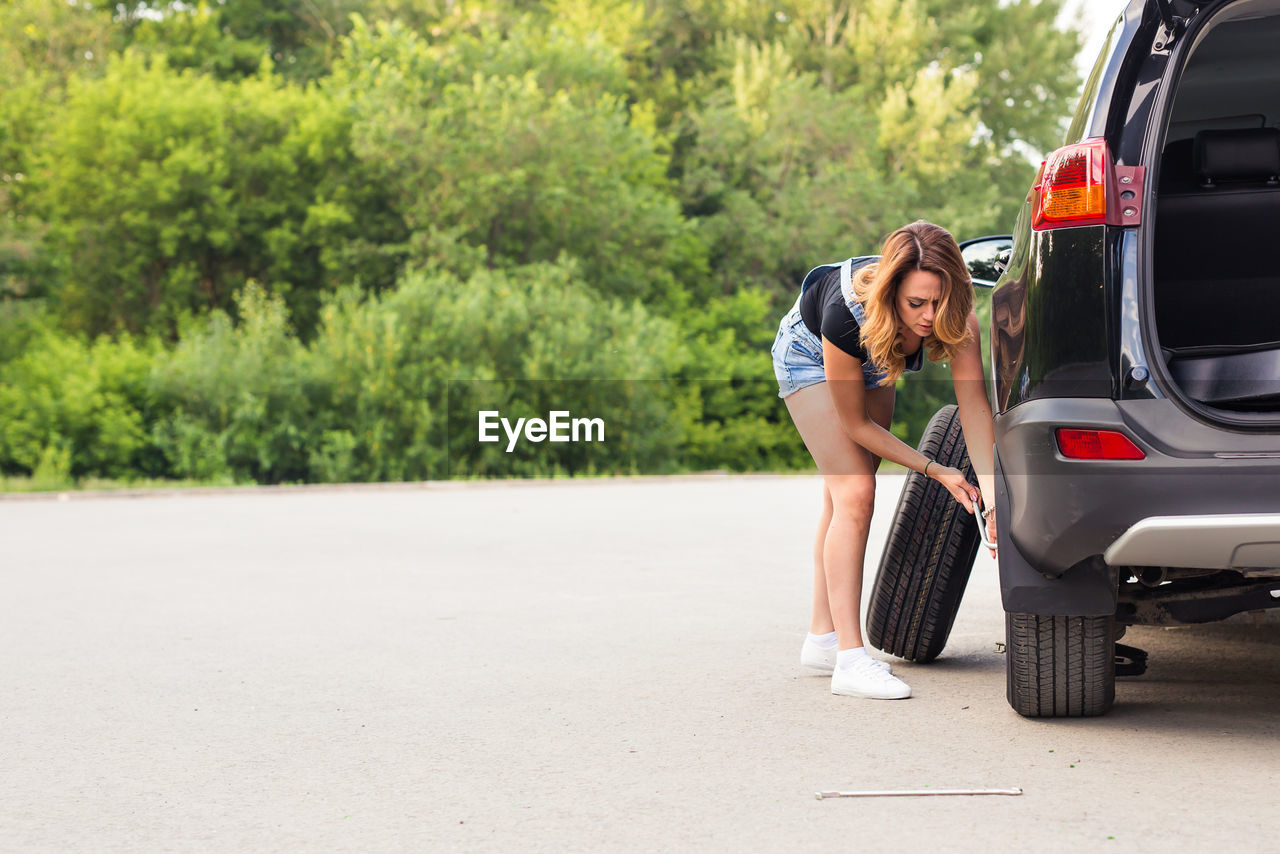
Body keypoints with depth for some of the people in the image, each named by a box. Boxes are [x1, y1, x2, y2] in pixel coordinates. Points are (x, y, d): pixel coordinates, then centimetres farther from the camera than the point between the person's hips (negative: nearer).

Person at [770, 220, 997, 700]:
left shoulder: (954, 313, -35)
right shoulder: (849, 314, -43)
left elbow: (974, 404, -35)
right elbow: (855, 422, -29)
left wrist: (991, 493, -45)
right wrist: (936, 471, -29)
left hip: (872, 362, 5)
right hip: (809, 353, -5)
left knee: (844, 499, 12)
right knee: (853, 493, -18)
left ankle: (822, 638, 24)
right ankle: (850, 660, -20)